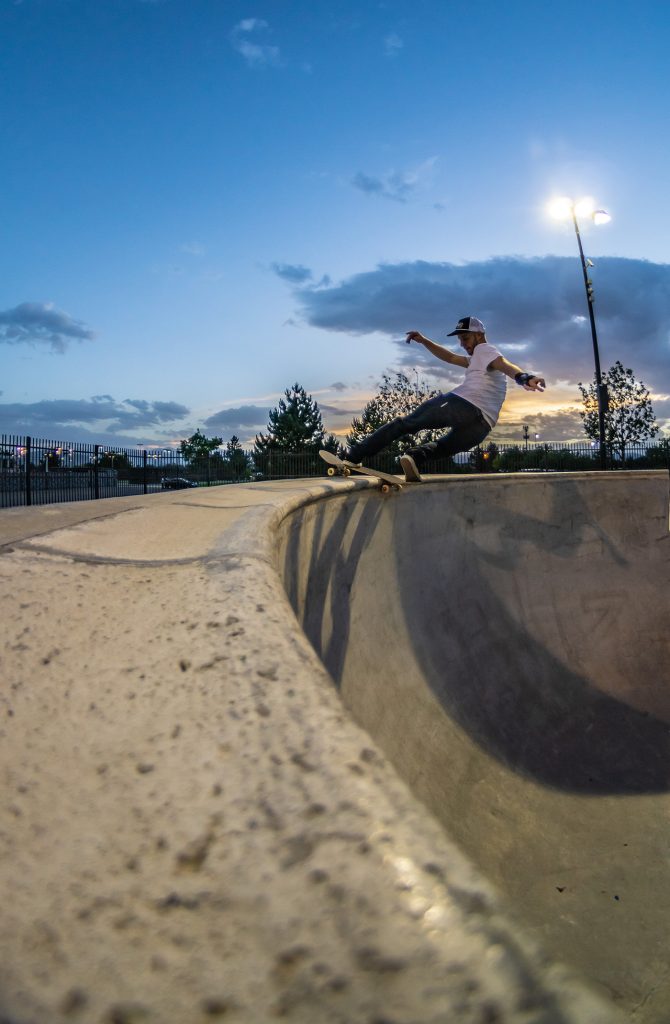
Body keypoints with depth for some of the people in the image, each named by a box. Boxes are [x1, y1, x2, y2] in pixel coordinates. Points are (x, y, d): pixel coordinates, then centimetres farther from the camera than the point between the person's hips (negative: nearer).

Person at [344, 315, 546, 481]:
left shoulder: (484, 349, 10)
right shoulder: (481, 359, 36)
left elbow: (505, 365, -12)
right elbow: (449, 357, 41)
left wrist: (523, 377, -32)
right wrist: (423, 341, 35)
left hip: (461, 403, -7)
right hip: (482, 425, 7)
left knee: (404, 423, 3)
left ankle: (354, 455, 0)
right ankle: (416, 456, -11)